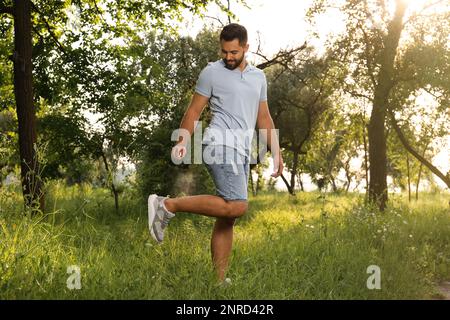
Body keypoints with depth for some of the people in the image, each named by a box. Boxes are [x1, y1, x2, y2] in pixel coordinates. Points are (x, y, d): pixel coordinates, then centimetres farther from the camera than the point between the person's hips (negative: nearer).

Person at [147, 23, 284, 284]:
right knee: (236, 206, -24)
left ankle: (220, 280, 9)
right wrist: (182, 141, -16)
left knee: (227, 220, 5)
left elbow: (264, 118, 22)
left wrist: (276, 152, 15)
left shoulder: (259, 77, 19)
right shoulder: (212, 72, 1)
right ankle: (168, 205, -16)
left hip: (242, 151, 7)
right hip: (221, 143, -7)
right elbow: (195, 110, -1)